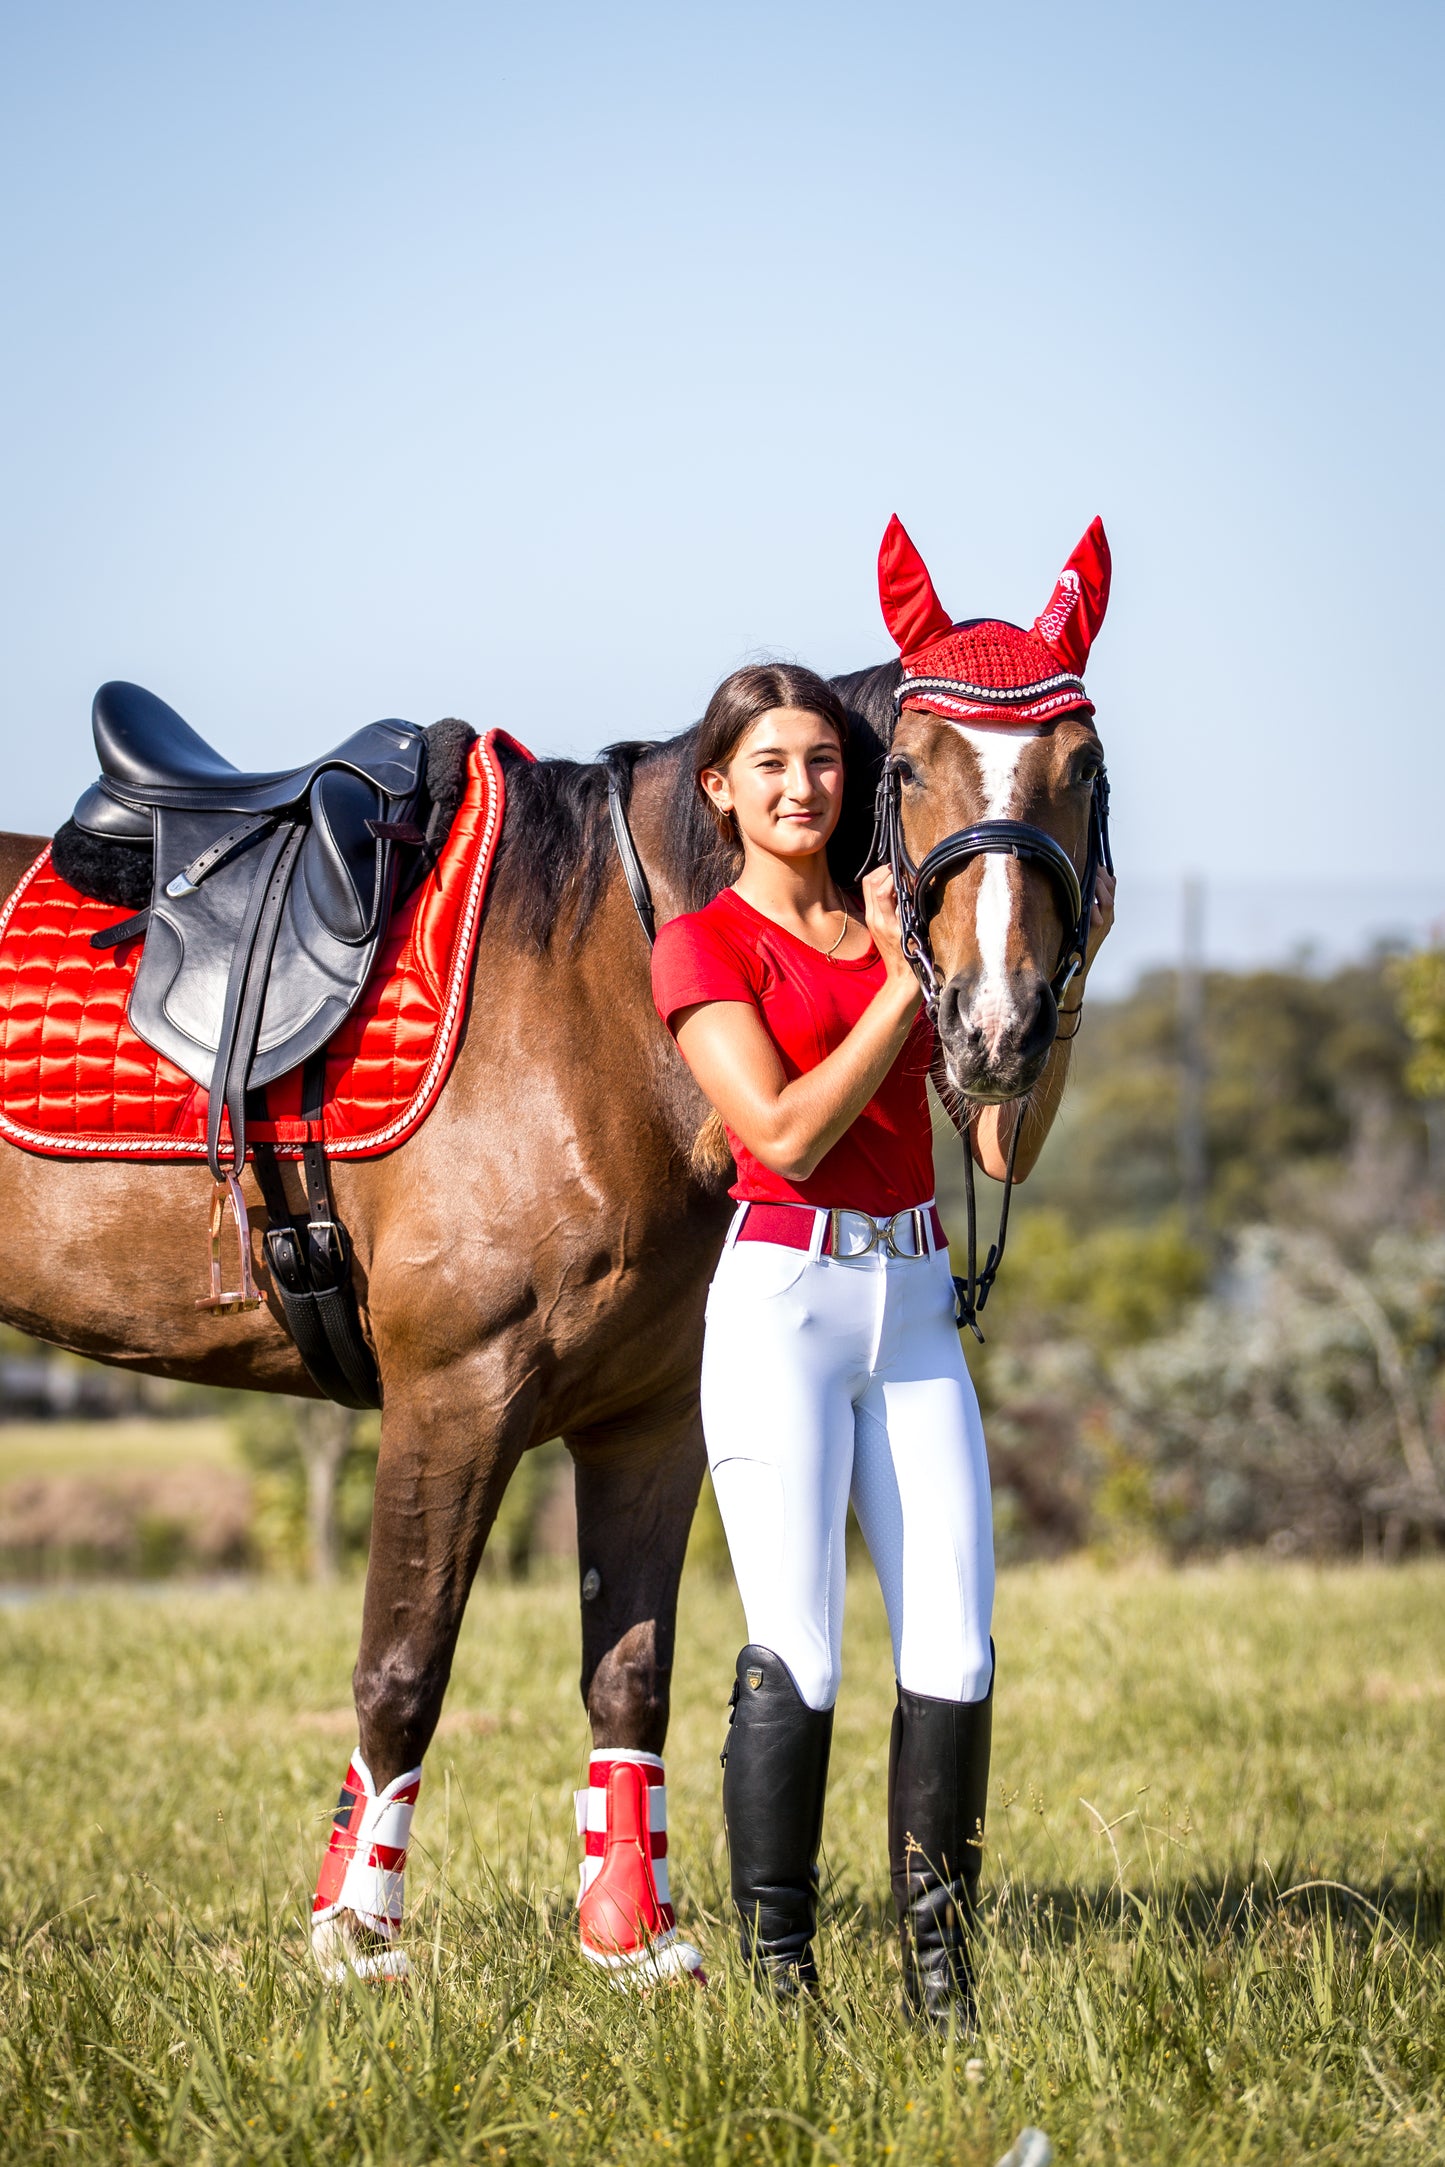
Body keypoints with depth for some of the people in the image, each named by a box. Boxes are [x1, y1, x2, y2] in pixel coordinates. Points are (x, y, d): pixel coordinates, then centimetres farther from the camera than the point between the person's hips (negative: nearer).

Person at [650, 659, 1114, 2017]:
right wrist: (900, 986, -13)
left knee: (956, 1656, -2)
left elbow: (1004, 1148, 8)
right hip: (784, 1302, -5)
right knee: (797, 1656, -9)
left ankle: (941, 1978, 5)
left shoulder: (904, 931, 14)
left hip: (916, 1305, 5)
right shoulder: (702, 947, 0)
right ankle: (777, 1979, -1)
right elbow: (787, 1134, -13)